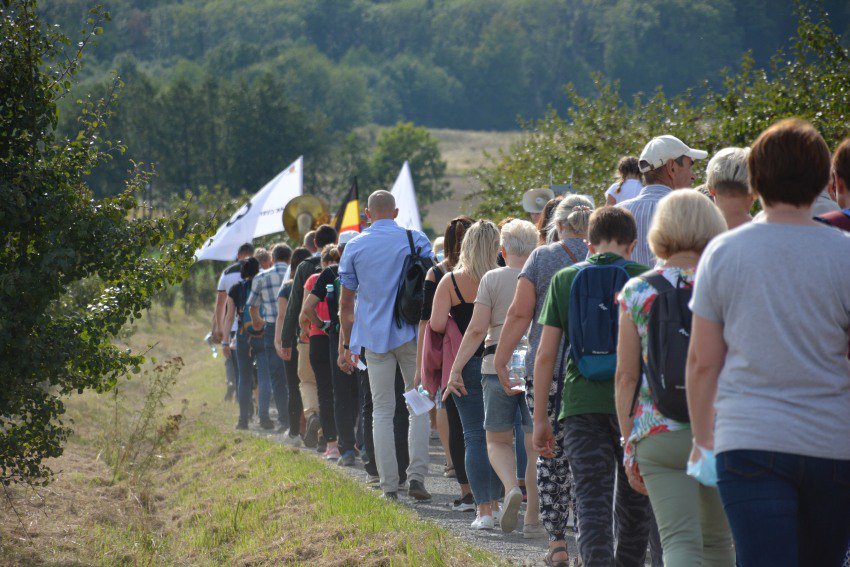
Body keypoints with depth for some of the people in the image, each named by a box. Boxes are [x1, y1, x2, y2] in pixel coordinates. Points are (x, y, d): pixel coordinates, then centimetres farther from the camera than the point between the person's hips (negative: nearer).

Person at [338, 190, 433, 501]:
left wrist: (348, 344, 14)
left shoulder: (354, 246, 4)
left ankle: (389, 485, 2)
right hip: (412, 333, -1)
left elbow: (346, 302, 7)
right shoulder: (416, 240, 0)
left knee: (382, 410, 5)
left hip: (374, 336, 1)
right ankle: (416, 475, -6)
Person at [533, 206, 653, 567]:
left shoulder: (564, 280, 6)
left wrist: (540, 416, 9)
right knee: (634, 500, 15)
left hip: (581, 403, 0)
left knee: (591, 501, -3)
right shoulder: (644, 278, 2)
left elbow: (545, 354, 4)